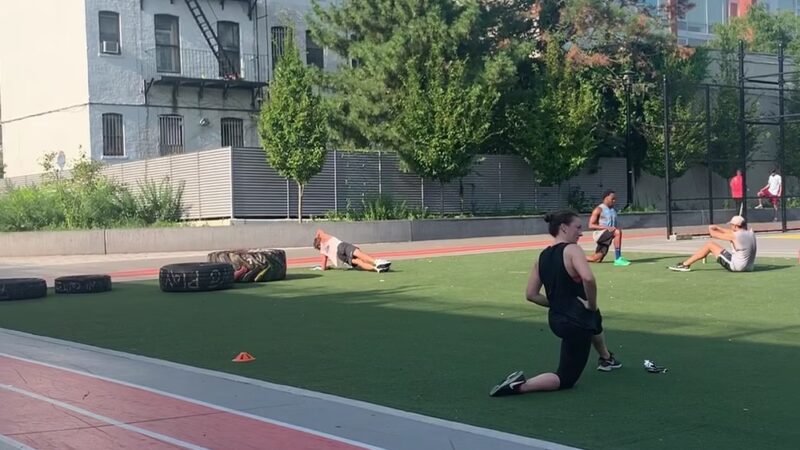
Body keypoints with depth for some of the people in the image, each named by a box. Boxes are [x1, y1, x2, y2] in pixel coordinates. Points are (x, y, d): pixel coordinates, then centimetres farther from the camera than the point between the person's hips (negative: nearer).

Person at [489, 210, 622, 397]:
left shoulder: (543, 256, 5)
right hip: (576, 322, -8)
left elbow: (531, 294, 6)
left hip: (556, 319, 8)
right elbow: (588, 278, -35)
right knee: (566, 379, 4)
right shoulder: (572, 250, -17)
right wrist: (591, 304, -19)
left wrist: (558, 304, 12)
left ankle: (606, 359, 62)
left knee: (595, 319, 41)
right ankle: (520, 385, -16)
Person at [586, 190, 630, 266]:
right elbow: (591, 225, -14)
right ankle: (618, 259, -33)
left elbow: (615, 225, 26)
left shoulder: (613, 210, 14)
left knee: (597, 259, 8)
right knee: (618, 232, -33)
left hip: (607, 237, 8)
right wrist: (606, 227, -25)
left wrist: (617, 227, 0)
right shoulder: (599, 209, -9)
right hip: (600, 234, -8)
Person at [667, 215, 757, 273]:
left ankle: (685, 265, 8)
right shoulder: (751, 233, 5)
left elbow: (713, 234, 0)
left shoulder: (734, 236, -13)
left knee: (710, 244, 2)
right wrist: (718, 228, 24)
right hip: (749, 267, 8)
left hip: (736, 266, -8)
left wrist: (711, 229, 22)